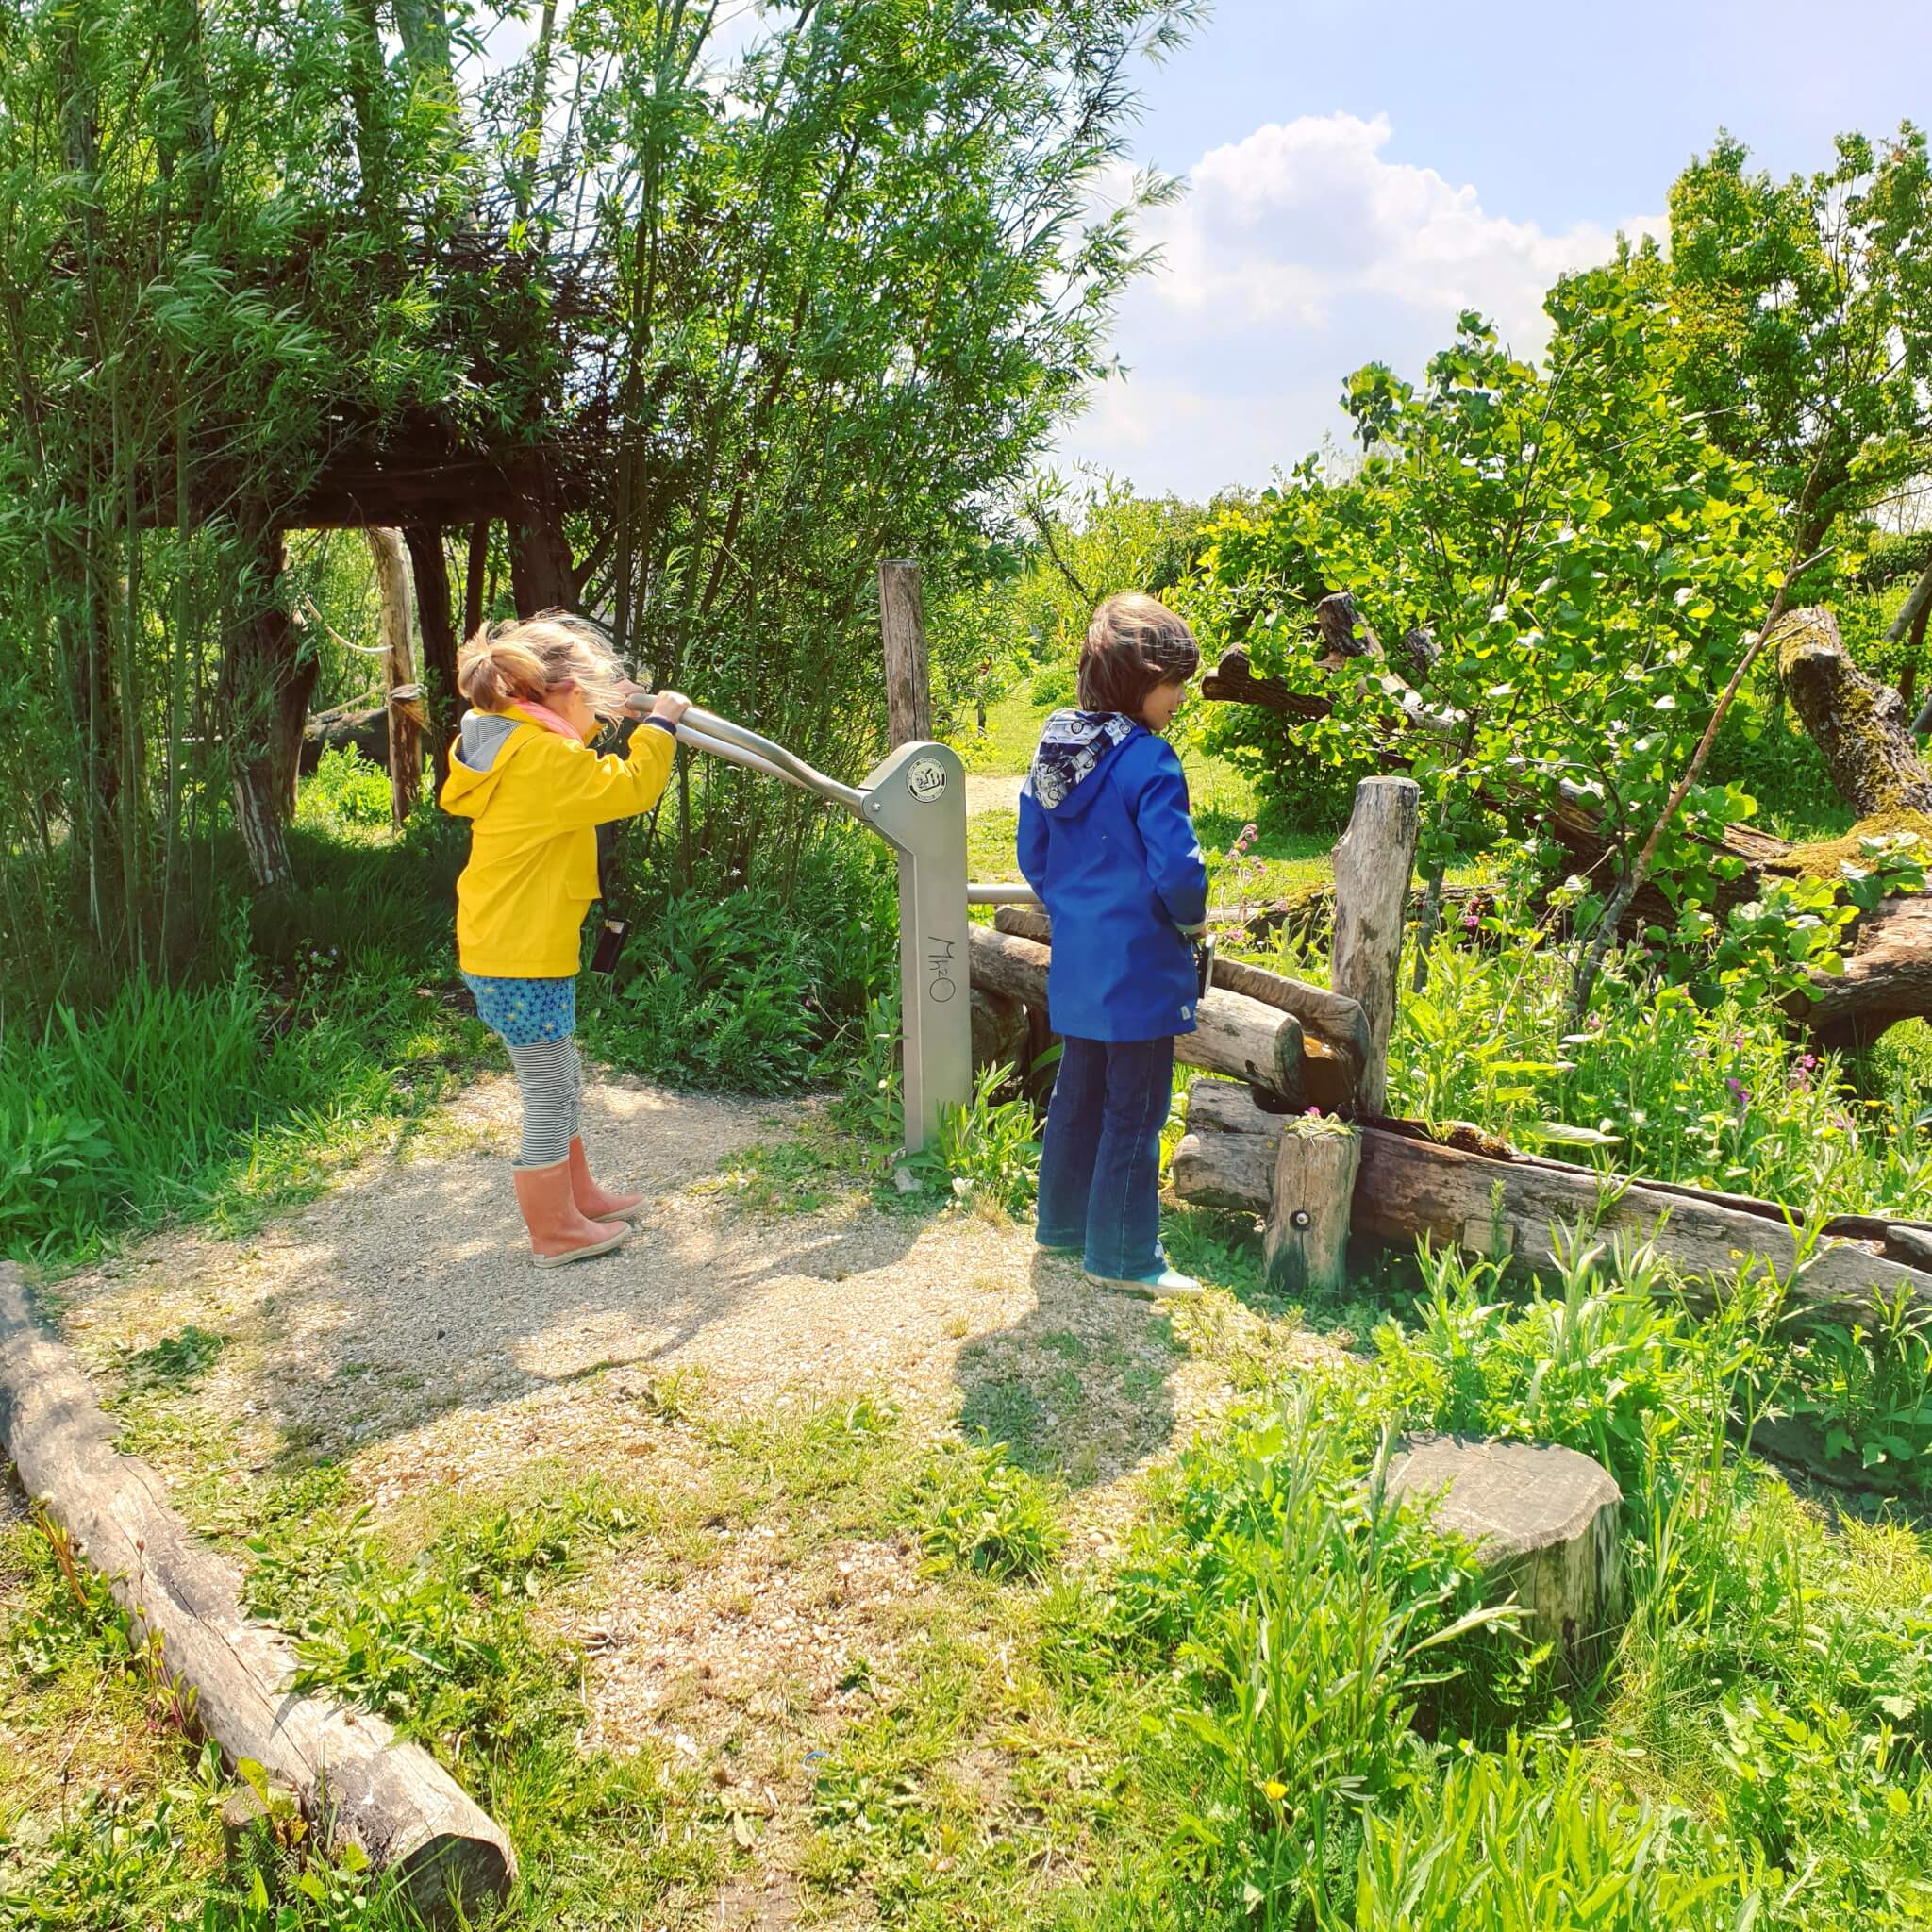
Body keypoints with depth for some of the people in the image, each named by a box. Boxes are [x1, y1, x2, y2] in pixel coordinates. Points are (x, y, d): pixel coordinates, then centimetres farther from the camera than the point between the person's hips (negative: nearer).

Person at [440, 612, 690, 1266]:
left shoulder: (508, 740, 9)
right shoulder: (545, 757, -22)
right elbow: (631, 787, -19)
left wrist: (605, 716, 19)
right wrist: (659, 722, -5)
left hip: (504, 946, 10)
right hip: (524, 959, -10)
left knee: (563, 1085, 23)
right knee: (549, 1097, 3)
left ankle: (579, 1195, 38)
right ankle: (553, 1232, 16)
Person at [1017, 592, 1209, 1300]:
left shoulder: (1056, 751, 5)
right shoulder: (1147, 762, -20)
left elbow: (1033, 856, 12)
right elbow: (1176, 867, -24)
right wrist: (1192, 920, -5)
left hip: (1075, 963, 8)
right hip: (1138, 970, -8)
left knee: (1077, 1091, 20)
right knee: (1136, 1109, 4)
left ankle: (1063, 1223, 34)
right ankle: (1122, 1256, 13)